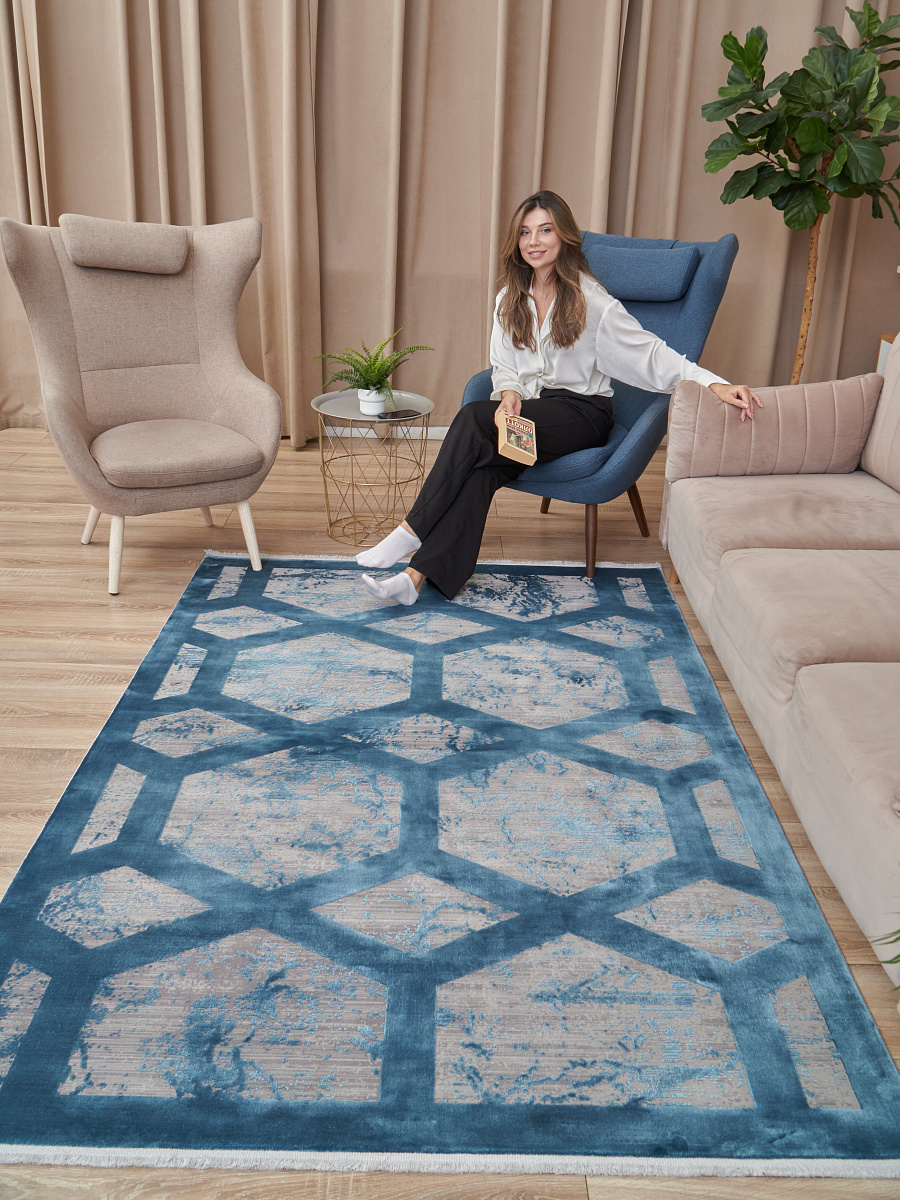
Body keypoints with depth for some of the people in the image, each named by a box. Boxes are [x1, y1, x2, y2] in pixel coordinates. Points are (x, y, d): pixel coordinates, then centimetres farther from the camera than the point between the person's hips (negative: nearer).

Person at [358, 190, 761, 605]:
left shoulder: (590, 300, -8)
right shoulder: (510, 298, 11)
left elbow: (652, 355, -13)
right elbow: (503, 366, 14)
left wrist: (715, 384, -27)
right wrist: (509, 393, -11)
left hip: (582, 411, -5)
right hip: (528, 405, 5)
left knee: (474, 420, -30)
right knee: (483, 463, -30)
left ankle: (411, 532, -27)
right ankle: (419, 574, -39)